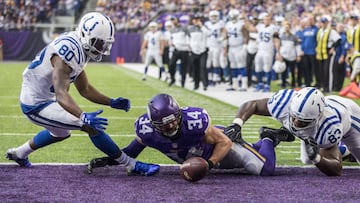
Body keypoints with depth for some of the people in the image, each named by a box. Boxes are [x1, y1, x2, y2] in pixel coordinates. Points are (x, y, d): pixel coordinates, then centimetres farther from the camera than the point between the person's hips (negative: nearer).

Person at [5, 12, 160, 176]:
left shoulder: (80, 50, 4)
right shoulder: (68, 51, -27)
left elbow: (84, 89, 15)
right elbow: (61, 94, -37)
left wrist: (112, 102, 6)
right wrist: (84, 117, -50)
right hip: (37, 105, -10)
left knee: (61, 133, 35)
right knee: (92, 126, -16)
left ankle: (19, 153, 51)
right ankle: (132, 165, -8)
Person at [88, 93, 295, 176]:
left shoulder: (195, 120, -43)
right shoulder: (146, 129, -32)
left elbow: (223, 143, -29)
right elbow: (134, 150, -10)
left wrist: (209, 163, -44)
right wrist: (109, 160, -21)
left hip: (221, 145, -5)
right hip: (198, 157, 5)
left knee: (265, 169, -11)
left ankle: (269, 139, 22)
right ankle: (268, 137, 48)